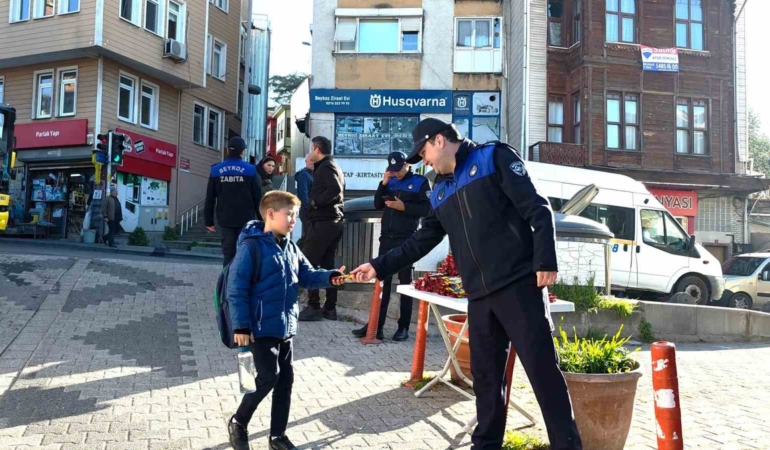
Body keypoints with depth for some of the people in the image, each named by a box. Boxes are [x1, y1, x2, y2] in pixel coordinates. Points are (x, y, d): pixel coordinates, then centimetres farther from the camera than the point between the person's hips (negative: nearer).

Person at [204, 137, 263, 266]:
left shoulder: (216, 170, 3)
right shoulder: (250, 170, -4)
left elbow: (210, 199, 5)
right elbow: (257, 197, -3)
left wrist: (208, 221, 11)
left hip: (225, 219, 2)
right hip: (246, 219, -1)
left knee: (228, 253, 4)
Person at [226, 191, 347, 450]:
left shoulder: (291, 249, 10)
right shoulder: (252, 246, -15)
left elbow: (307, 276, 14)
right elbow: (237, 288, -17)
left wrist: (331, 277, -6)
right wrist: (241, 326, -19)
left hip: (286, 327, 8)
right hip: (261, 328, -8)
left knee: (286, 380, 10)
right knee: (269, 377, -6)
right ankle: (238, 423, 19)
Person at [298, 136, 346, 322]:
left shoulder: (325, 167, -11)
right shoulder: (334, 167, 19)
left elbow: (335, 189, -26)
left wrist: (315, 202, -17)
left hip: (322, 222, -10)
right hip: (334, 222, 10)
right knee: (327, 265, 11)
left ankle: (313, 307, -5)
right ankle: (330, 308, 13)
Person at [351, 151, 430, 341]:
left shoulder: (420, 182, 0)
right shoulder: (390, 182, 13)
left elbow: (427, 209, -8)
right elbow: (377, 205, 10)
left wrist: (404, 207, -18)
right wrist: (383, 184, -1)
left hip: (406, 240, -5)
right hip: (387, 238, 5)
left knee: (405, 282, 2)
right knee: (382, 281, 3)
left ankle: (404, 327, 9)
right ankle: (375, 325, 6)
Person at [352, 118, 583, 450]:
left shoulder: (494, 157, 1)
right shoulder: (440, 193, 21)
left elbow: (538, 209, -6)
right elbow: (420, 242, 25)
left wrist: (545, 262, -16)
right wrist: (379, 266, 21)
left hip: (519, 284, -6)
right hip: (480, 296, 7)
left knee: (543, 368, -4)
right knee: (485, 376, 12)